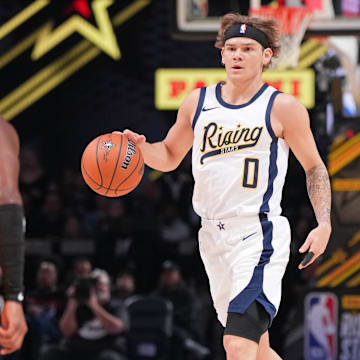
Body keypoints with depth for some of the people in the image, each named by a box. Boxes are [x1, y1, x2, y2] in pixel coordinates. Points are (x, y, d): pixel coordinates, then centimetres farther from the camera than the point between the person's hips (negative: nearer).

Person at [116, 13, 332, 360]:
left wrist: (323, 226, -6)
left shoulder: (283, 108, -4)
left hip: (259, 235, -6)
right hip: (213, 236, 6)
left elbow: (314, 166, 6)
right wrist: (141, 147, -2)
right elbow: (170, 156, 21)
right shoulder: (197, 102, 8)